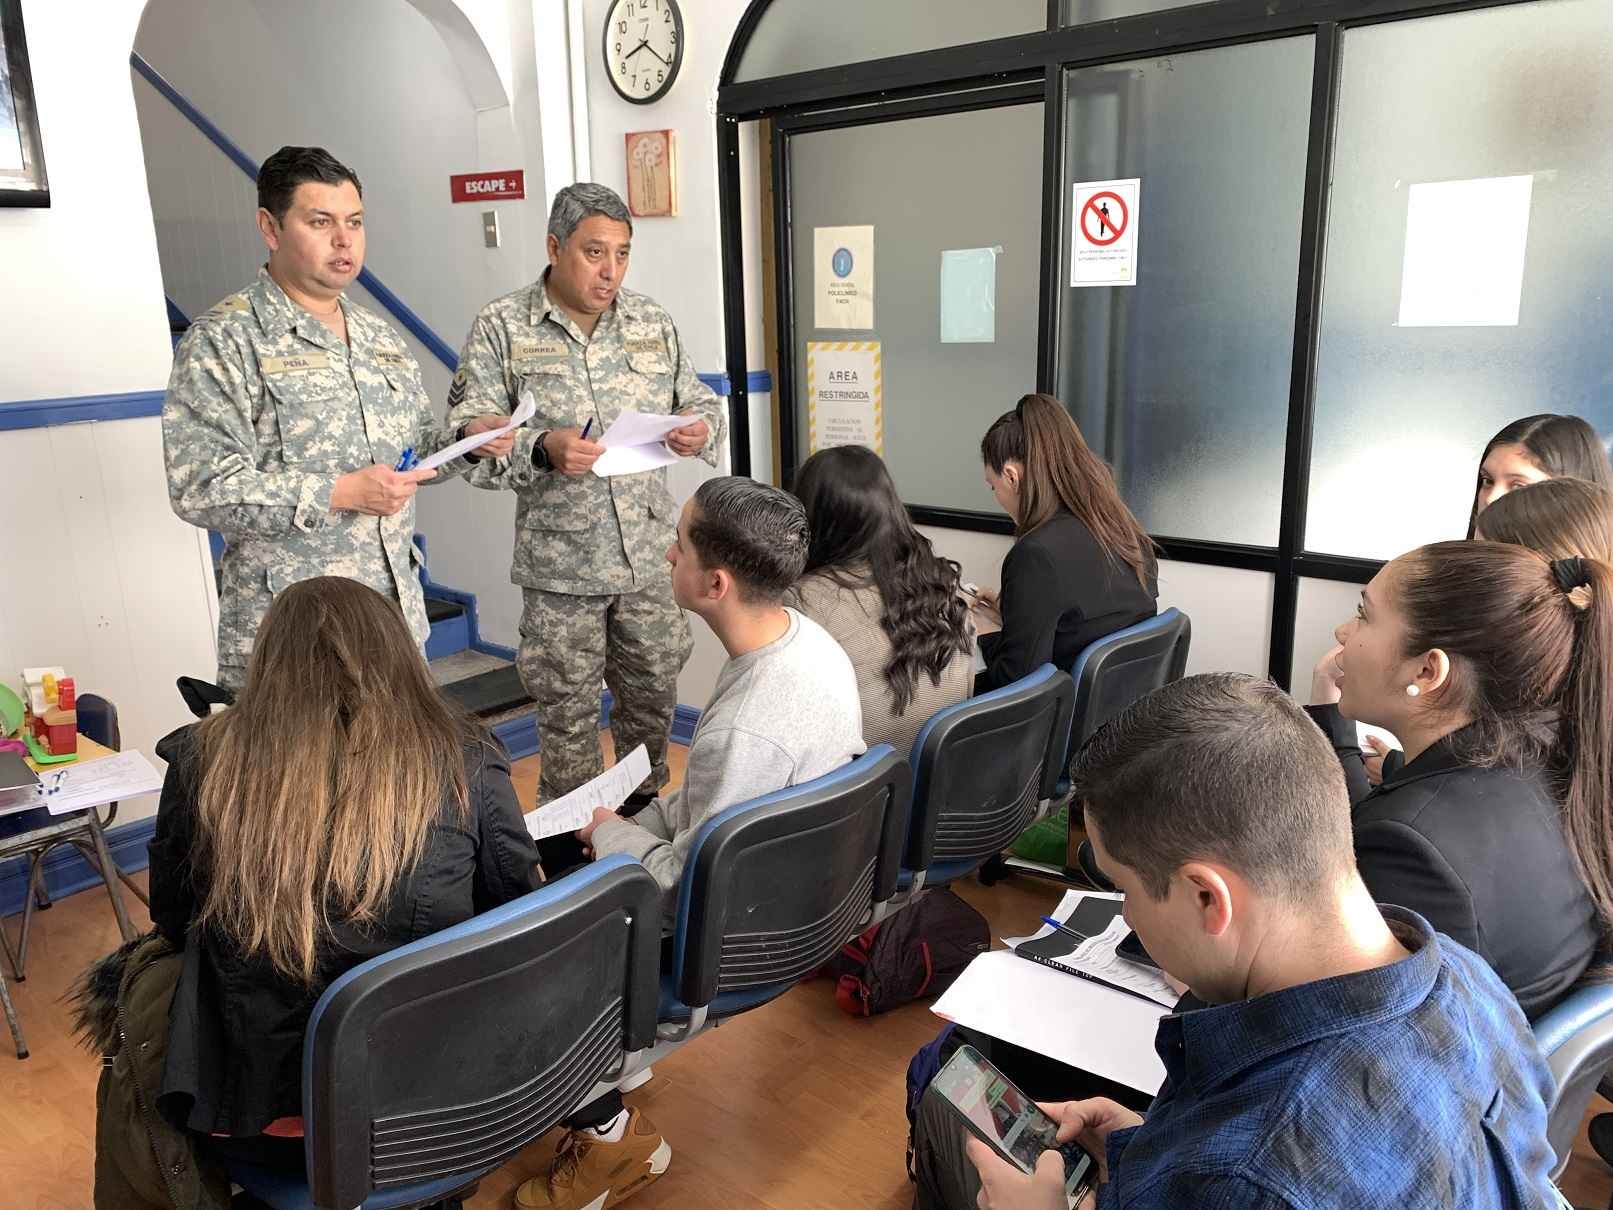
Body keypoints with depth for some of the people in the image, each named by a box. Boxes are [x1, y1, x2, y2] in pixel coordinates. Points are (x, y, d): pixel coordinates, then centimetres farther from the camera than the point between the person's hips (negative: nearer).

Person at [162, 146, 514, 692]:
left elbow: (415, 445, 22)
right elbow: (201, 487, -16)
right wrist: (340, 493, -21)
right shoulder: (223, 340, -8)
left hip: (397, 610, 6)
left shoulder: (381, 335, 14)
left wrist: (465, 439, 1)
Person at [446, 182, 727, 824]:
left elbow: (700, 402, 14)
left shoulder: (652, 321, 8)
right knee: (569, 712, 9)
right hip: (561, 563, -3)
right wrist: (542, 449, -26)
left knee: (653, 696, 16)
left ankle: (646, 809, 38)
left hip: (651, 554, 4)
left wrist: (700, 428, -9)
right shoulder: (502, 327, -4)